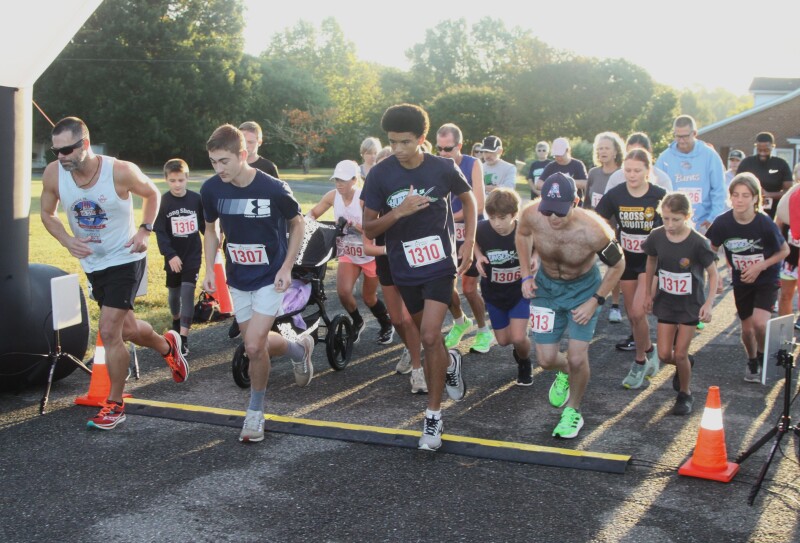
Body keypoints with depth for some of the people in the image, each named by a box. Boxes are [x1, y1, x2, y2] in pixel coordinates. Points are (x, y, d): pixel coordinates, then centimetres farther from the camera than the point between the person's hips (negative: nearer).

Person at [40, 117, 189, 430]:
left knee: (109, 331, -13)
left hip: (125, 260, -5)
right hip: (92, 264, 5)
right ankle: (167, 346, 50)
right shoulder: (53, 174, -13)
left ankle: (115, 405, 3)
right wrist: (67, 241, -15)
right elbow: (47, 214, 3)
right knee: (126, 329, 18)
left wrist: (145, 230, -14)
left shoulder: (121, 172, -22)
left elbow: (152, 194, -1)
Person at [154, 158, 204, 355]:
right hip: (173, 256, 1)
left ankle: (184, 337, -12)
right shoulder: (162, 202, -8)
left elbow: (205, 226, 6)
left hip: (193, 254, -1)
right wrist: (170, 255, -20)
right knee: (173, 292, 14)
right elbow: (160, 232, -10)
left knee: (188, 291, -11)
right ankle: (176, 320, 44)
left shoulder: (196, 199, -5)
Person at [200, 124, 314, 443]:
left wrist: (287, 267, -10)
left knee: (254, 346, -13)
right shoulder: (211, 189, -10)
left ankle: (255, 412, 11)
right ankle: (299, 348, 41)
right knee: (257, 343, 9)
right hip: (237, 279, 5)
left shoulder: (273, 189, -21)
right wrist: (210, 270, -1)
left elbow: (297, 224, -3)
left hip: (270, 278, -5)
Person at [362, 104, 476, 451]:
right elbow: (369, 229, -7)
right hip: (405, 270, 2)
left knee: (429, 336, -16)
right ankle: (450, 363, 53)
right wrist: (398, 212, -24)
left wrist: (469, 243, 1)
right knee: (427, 337, 18)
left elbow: (468, 200, 10)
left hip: (440, 265, -2)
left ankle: (433, 416, -3)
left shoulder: (443, 169, -10)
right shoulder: (380, 175, -10)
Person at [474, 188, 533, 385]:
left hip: (519, 291, -2)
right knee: (503, 340, 10)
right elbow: (473, 240, 3)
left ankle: (525, 363, 22)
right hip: (494, 293, 2)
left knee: (518, 338, -12)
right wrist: (479, 256, -15)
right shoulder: (482, 229, -23)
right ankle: (518, 350, 46)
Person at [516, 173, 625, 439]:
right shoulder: (531, 215, -27)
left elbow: (617, 265, -13)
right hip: (546, 287, 3)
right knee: (546, 360, 2)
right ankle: (564, 372, 41)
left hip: (583, 288, -2)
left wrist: (595, 301, -15)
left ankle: (573, 411, 19)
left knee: (577, 359, -9)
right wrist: (526, 275, -4)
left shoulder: (593, 231, -34)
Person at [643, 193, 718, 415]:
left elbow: (713, 273, -11)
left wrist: (709, 303, -20)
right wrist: (648, 293, 13)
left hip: (690, 304, -3)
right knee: (664, 355, 2)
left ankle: (685, 394, 24)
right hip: (666, 302, 3)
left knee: (680, 354, -1)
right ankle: (686, 364, 37)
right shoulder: (656, 237, -11)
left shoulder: (697, 243, -22)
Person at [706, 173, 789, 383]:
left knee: (759, 323, -21)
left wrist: (760, 266, -18)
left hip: (766, 280, -3)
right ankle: (752, 363, 39)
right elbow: (711, 250, 1)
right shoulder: (722, 223, -17)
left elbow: (784, 251, -8)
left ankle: (763, 356, 9)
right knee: (747, 328, 11)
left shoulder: (765, 224, -22)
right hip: (741, 282, 3)